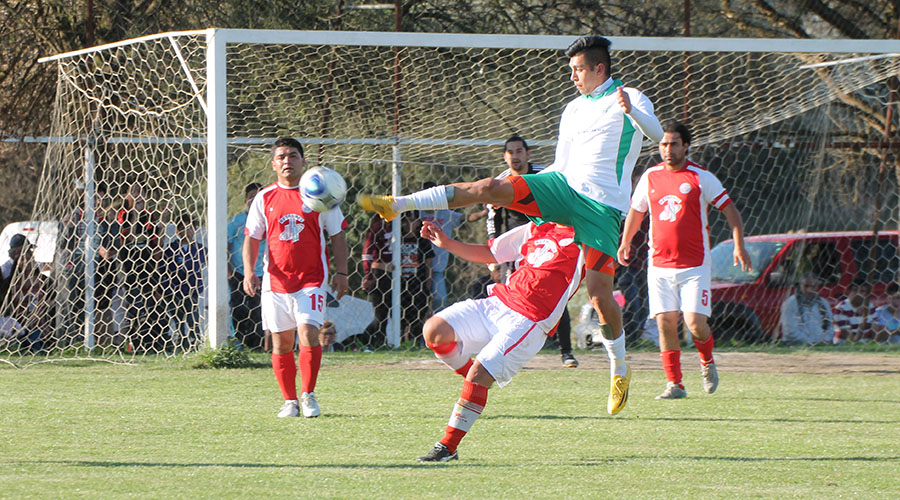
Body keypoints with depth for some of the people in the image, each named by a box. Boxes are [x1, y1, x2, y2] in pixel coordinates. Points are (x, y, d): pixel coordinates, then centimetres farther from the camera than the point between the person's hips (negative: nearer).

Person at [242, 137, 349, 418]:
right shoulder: (264, 199, 7)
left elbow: (337, 237, 8)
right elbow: (251, 238, 9)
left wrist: (341, 273, 0)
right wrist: (249, 272, -6)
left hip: (311, 279, -2)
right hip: (276, 281, 2)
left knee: (308, 333, -17)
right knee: (281, 342, 3)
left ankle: (308, 395, -5)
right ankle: (289, 401, 13)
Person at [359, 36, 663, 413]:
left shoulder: (630, 99, -1)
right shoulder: (573, 109, 20)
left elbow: (656, 134, -20)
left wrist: (632, 112, -39)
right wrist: (521, 178, 18)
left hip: (602, 207, -5)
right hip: (563, 185, 5)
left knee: (599, 292, -12)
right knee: (490, 188, -14)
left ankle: (620, 369, 10)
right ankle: (395, 205, -18)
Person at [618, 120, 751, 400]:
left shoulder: (701, 178, -2)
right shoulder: (650, 177, 9)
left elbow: (730, 211, -1)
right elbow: (636, 211, 26)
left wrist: (739, 246, -11)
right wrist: (625, 243, 30)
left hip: (694, 266, -3)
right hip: (659, 265, 3)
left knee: (695, 322, -12)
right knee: (665, 322, -5)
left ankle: (707, 362, 19)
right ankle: (674, 384, 2)